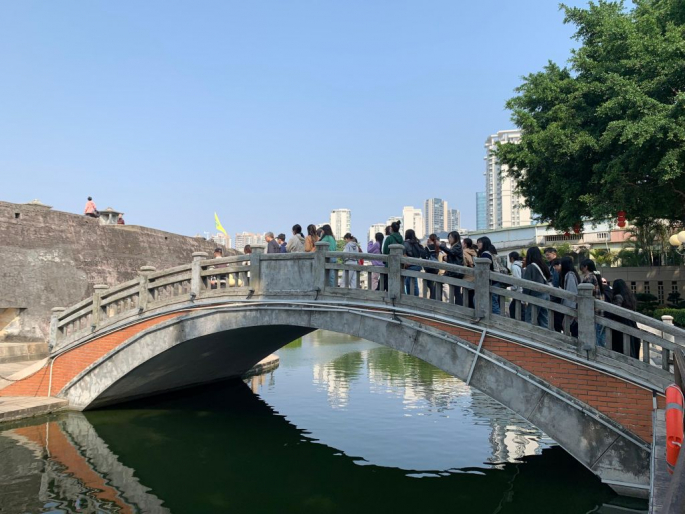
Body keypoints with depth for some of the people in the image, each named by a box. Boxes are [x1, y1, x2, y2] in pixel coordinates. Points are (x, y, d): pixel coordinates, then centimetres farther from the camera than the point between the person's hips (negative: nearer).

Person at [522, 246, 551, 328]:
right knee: (544, 321, 9)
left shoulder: (530, 267, -9)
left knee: (530, 321, -4)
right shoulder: (544, 266, 10)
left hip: (535, 296, -7)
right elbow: (549, 279, 15)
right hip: (546, 296, 7)